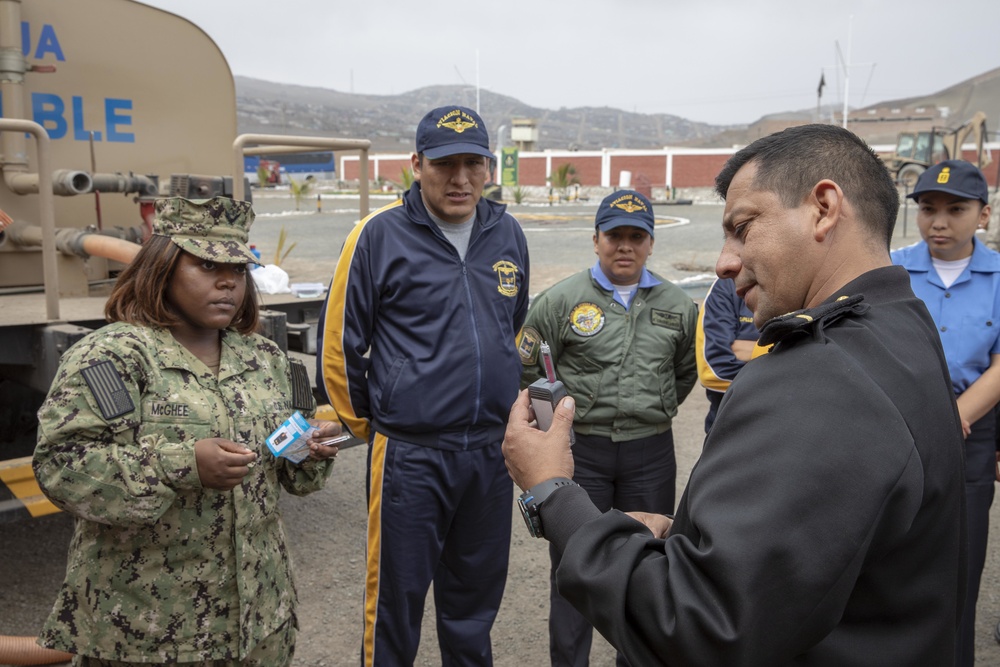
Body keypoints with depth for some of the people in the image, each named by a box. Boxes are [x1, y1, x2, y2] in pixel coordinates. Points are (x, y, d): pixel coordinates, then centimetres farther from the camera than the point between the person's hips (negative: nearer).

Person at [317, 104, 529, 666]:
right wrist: (365, 425, 4)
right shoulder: (380, 235, -9)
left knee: (476, 598, 20)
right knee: (398, 598, 9)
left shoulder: (508, 234, 5)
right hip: (409, 455, -4)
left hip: (492, 450, 5)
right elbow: (339, 345, -5)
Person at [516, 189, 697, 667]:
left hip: (651, 453, 3)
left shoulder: (677, 306, 5)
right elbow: (528, 370, 1)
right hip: (580, 451, -2)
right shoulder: (561, 300, -5)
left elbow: (687, 371, 20)